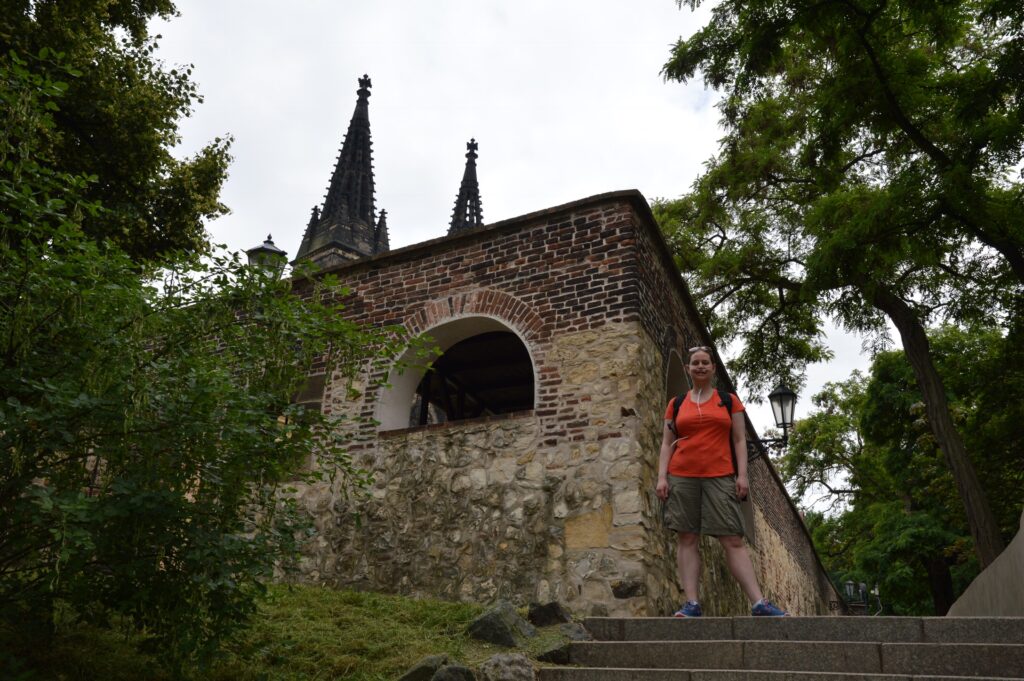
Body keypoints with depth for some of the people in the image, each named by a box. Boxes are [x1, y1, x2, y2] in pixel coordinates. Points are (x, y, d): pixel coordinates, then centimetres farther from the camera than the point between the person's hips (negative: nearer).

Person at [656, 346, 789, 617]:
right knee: (686, 538, -2)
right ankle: (692, 603, -1)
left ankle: (758, 602, -3)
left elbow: (739, 440, 8)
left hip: (720, 477, -1)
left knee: (733, 540, -4)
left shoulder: (729, 400, 12)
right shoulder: (676, 404, 13)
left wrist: (742, 475, -3)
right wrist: (662, 477, -1)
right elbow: (667, 444, 10)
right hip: (681, 477, 1)